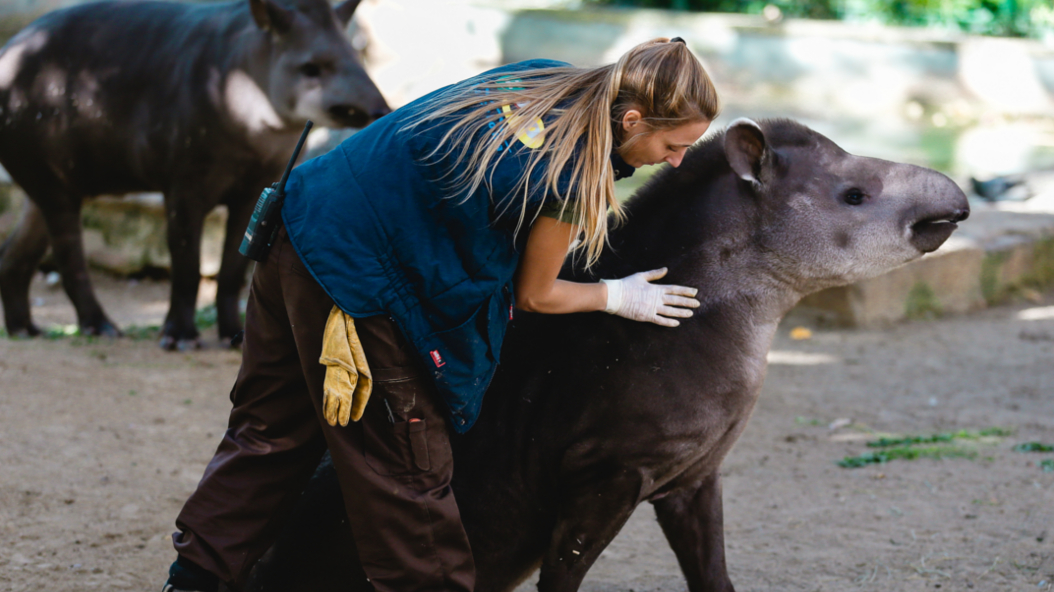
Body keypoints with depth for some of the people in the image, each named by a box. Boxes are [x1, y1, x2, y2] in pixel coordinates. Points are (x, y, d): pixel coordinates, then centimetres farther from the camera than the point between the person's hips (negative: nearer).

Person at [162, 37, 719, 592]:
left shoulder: (547, 78, 1)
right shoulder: (568, 177, -21)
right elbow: (534, 295, -4)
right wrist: (617, 297, 9)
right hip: (360, 283, -9)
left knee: (270, 427, 20)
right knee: (407, 469, 7)